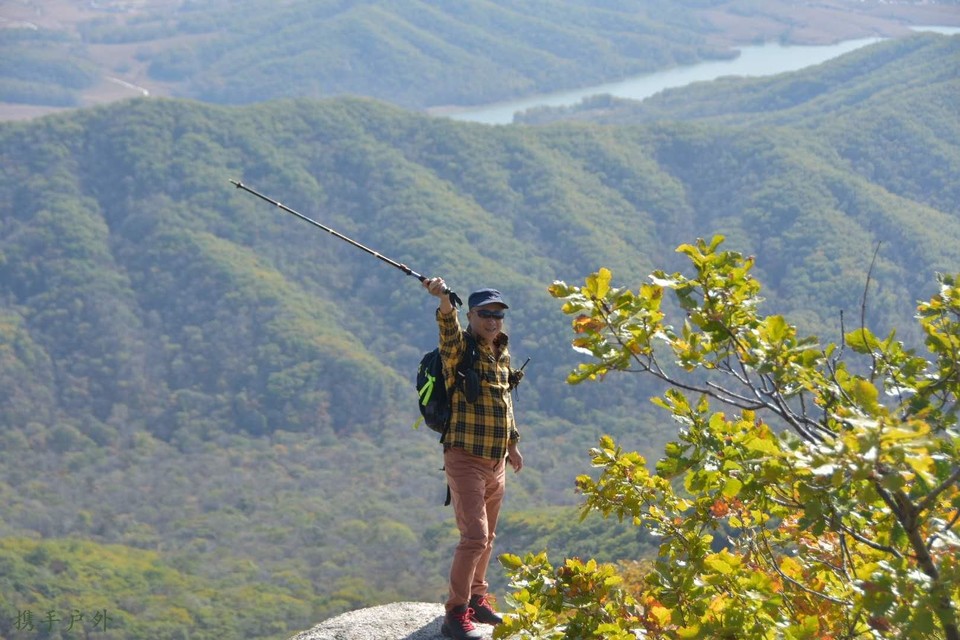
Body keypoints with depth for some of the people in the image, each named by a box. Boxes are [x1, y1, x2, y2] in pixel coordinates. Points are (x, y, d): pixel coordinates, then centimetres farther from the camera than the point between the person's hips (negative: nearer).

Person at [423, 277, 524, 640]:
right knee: (474, 535, -15)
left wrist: (512, 443, 30)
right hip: (466, 458, -7)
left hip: (497, 462, 7)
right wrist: (444, 300, -56)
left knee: (487, 536, 16)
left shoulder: (502, 353, 12)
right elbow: (450, 330, -35)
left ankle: (476, 599, 31)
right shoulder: (460, 348, -11)